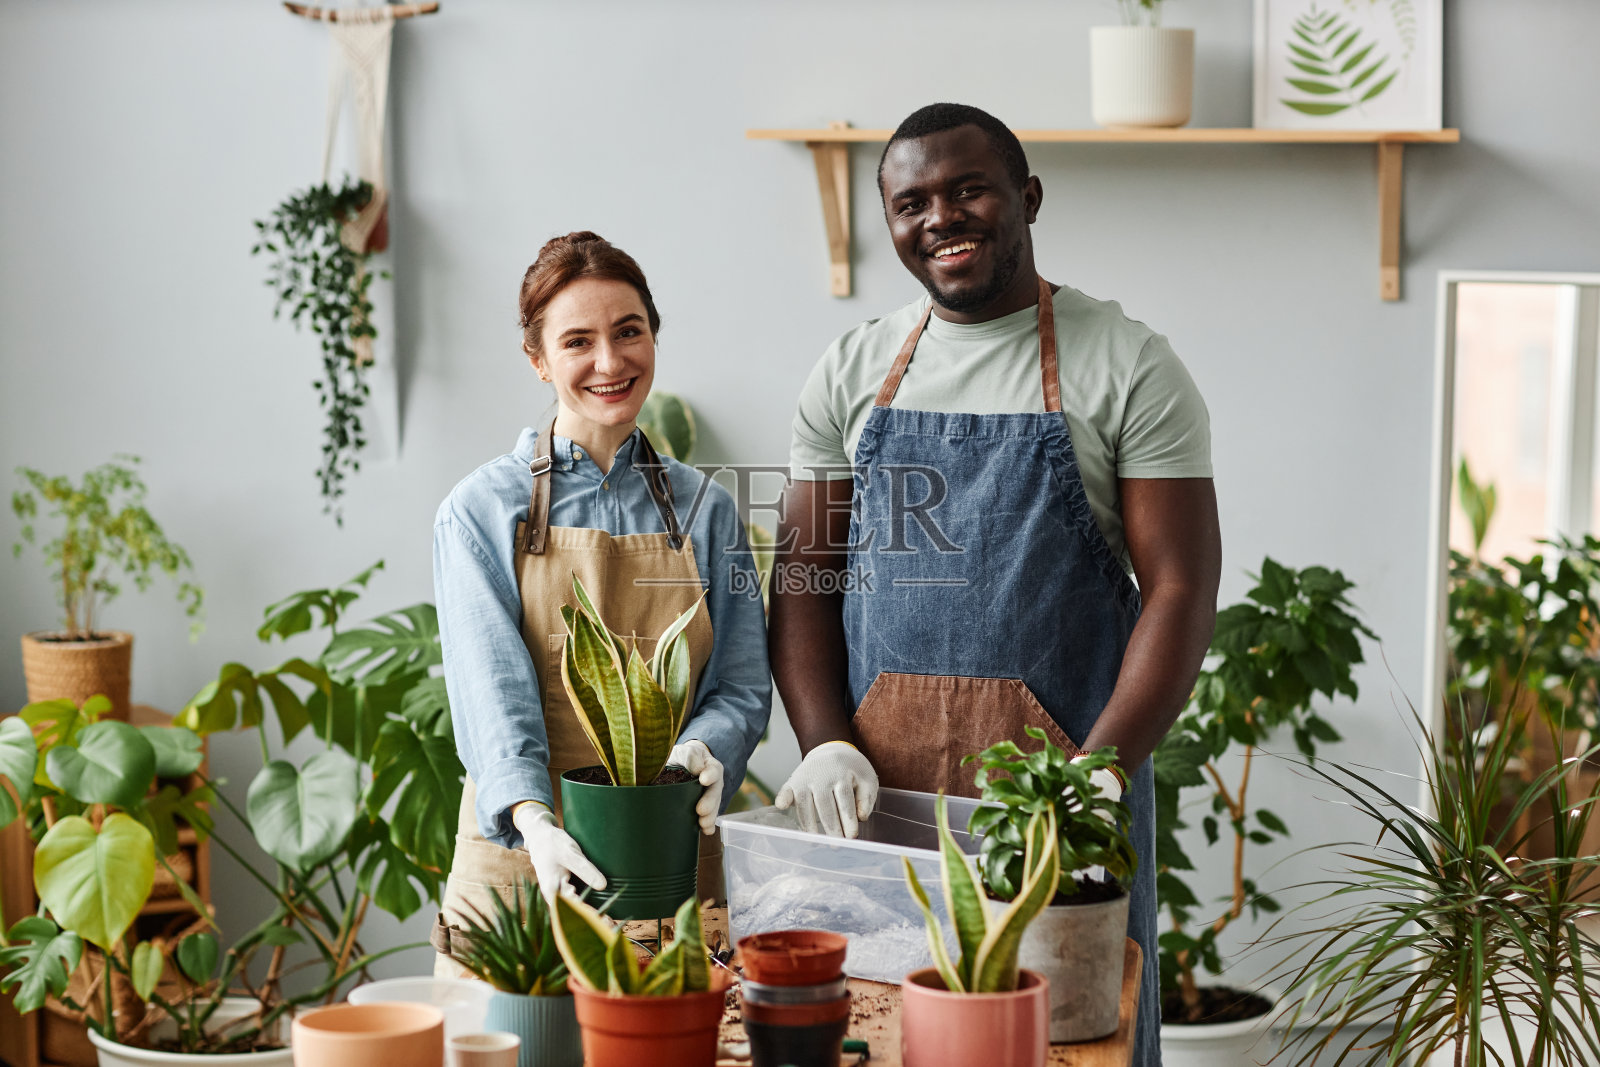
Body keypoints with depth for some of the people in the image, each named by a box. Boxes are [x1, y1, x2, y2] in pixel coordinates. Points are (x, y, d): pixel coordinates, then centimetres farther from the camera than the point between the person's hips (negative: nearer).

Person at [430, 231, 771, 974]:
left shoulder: (705, 511, 9)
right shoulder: (481, 512, -1)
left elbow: (744, 688, 6)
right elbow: (492, 695, -13)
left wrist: (702, 751, -17)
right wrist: (535, 820, -30)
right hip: (519, 868, -2)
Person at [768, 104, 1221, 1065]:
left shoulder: (1128, 367, -1)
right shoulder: (853, 374, 11)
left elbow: (1180, 590, -6)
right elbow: (806, 576, 10)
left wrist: (1100, 774, -17)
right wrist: (826, 745, -6)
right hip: (876, 787, 3)